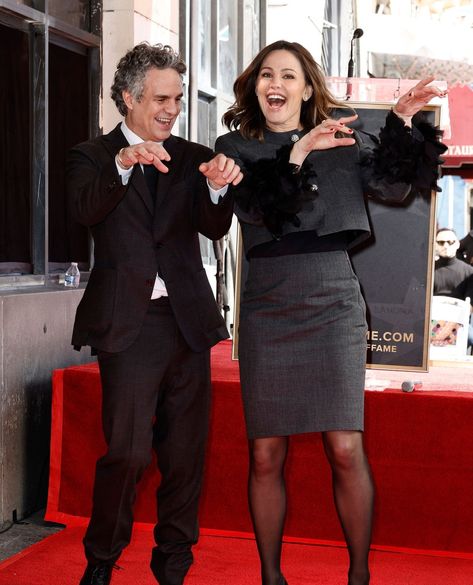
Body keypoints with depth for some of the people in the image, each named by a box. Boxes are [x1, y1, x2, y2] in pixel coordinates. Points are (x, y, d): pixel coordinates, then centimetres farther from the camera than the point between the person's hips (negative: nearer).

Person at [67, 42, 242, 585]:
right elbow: (84, 210, -13)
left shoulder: (193, 158, 13)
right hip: (128, 322, -3)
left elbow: (215, 227, 0)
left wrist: (217, 187, -22)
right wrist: (123, 165, -31)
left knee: (185, 453, 7)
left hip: (188, 320, 3)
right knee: (127, 451, -7)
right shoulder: (92, 156, 6)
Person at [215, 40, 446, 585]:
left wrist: (402, 123, -10)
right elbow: (252, 207, -10)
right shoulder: (236, 146, 7)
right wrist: (296, 156, -22)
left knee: (345, 449, -4)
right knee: (266, 454, 3)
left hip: (332, 305, 0)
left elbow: (391, 186, 0)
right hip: (267, 310, 0)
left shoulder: (340, 141, 10)